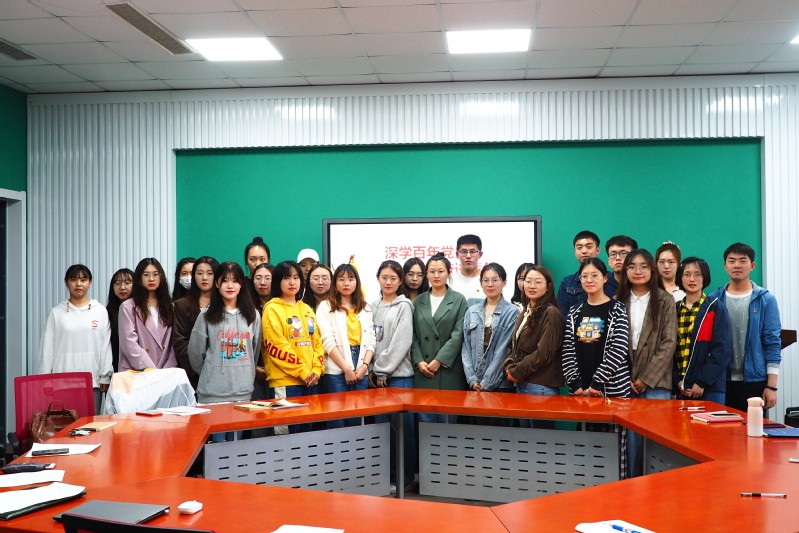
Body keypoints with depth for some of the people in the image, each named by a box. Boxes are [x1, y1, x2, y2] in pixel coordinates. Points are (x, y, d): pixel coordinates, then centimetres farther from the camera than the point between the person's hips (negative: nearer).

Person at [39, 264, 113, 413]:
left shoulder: (101, 311, 4)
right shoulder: (56, 312, 6)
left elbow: (106, 346, 4)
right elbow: (47, 347, 7)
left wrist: (105, 377, 0)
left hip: (92, 381, 0)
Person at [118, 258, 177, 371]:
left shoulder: (169, 306, 12)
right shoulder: (128, 307, -1)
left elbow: (174, 343, 6)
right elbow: (129, 344, -9)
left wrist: (168, 370, -7)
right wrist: (152, 371, -14)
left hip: (165, 373, 3)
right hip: (136, 372, -3)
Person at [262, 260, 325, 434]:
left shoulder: (306, 309, 15)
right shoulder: (272, 309, -4)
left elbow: (317, 342, 14)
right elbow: (276, 346, -12)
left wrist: (317, 370, -1)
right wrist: (302, 371, -14)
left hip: (311, 380, 6)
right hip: (285, 381, -6)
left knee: (306, 429, 12)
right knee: (286, 432, -4)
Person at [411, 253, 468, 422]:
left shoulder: (458, 300, 4)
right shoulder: (419, 301, 12)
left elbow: (458, 334, -5)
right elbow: (413, 335, 8)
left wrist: (439, 361, -11)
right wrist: (419, 361, -5)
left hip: (449, 370, -2)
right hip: (423, 371, 2)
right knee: (425, 418, 3)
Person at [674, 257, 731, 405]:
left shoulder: (717, 309, 0)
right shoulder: (674, 310, 10)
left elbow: (723, 351, -8)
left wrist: (702, 382, -13)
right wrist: (678, 381, -5)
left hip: (710, 389, -3)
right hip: (680, 389, 3)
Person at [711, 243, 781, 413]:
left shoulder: (766, 300, 0)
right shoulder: (714, 300, 4)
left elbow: (772, 344, -2)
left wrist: (771, 386, -7)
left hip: (755, 380, -1)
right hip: (722, 380, 1)